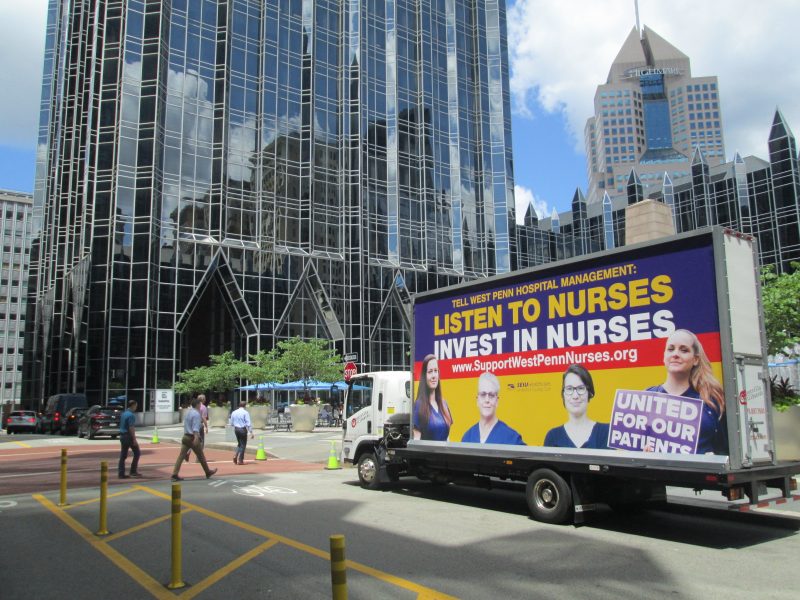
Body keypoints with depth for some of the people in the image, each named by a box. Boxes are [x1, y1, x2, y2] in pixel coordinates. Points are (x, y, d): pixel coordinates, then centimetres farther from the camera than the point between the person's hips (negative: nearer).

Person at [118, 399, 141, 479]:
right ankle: (133, 471, 3)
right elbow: (131, 428, -20)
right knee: (137, 453, 3)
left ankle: (121, 474, 7)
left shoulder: (123, 414, 13)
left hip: (122, 436, 9)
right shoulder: (131, 415, -15)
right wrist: (134, 439, -19)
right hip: (129, 436, -9)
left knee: (123, 456, 8)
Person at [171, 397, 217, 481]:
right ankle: (208, 472, 23)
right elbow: (195, 428, -25)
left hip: (185, 437, 7)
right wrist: (196, 438, -33)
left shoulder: (188, 412, 11)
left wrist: (200, 425, 38)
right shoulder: (196, 414, -15)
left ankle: (175, 474, -8)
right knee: (201, 456, 8)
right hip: (192, 437, -7)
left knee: (181, 455, 1)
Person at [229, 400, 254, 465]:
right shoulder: (245, 412, -10)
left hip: (236, 429, 6)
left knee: (239, 444, 21)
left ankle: (235, 456, 3)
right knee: (243, 445, 4)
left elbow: (231, 423, 13)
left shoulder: (234, 412, 7)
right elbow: (248, 423, -14)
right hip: (243, 429, -6)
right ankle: (240, 460, 6)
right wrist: (251, 432, -13)